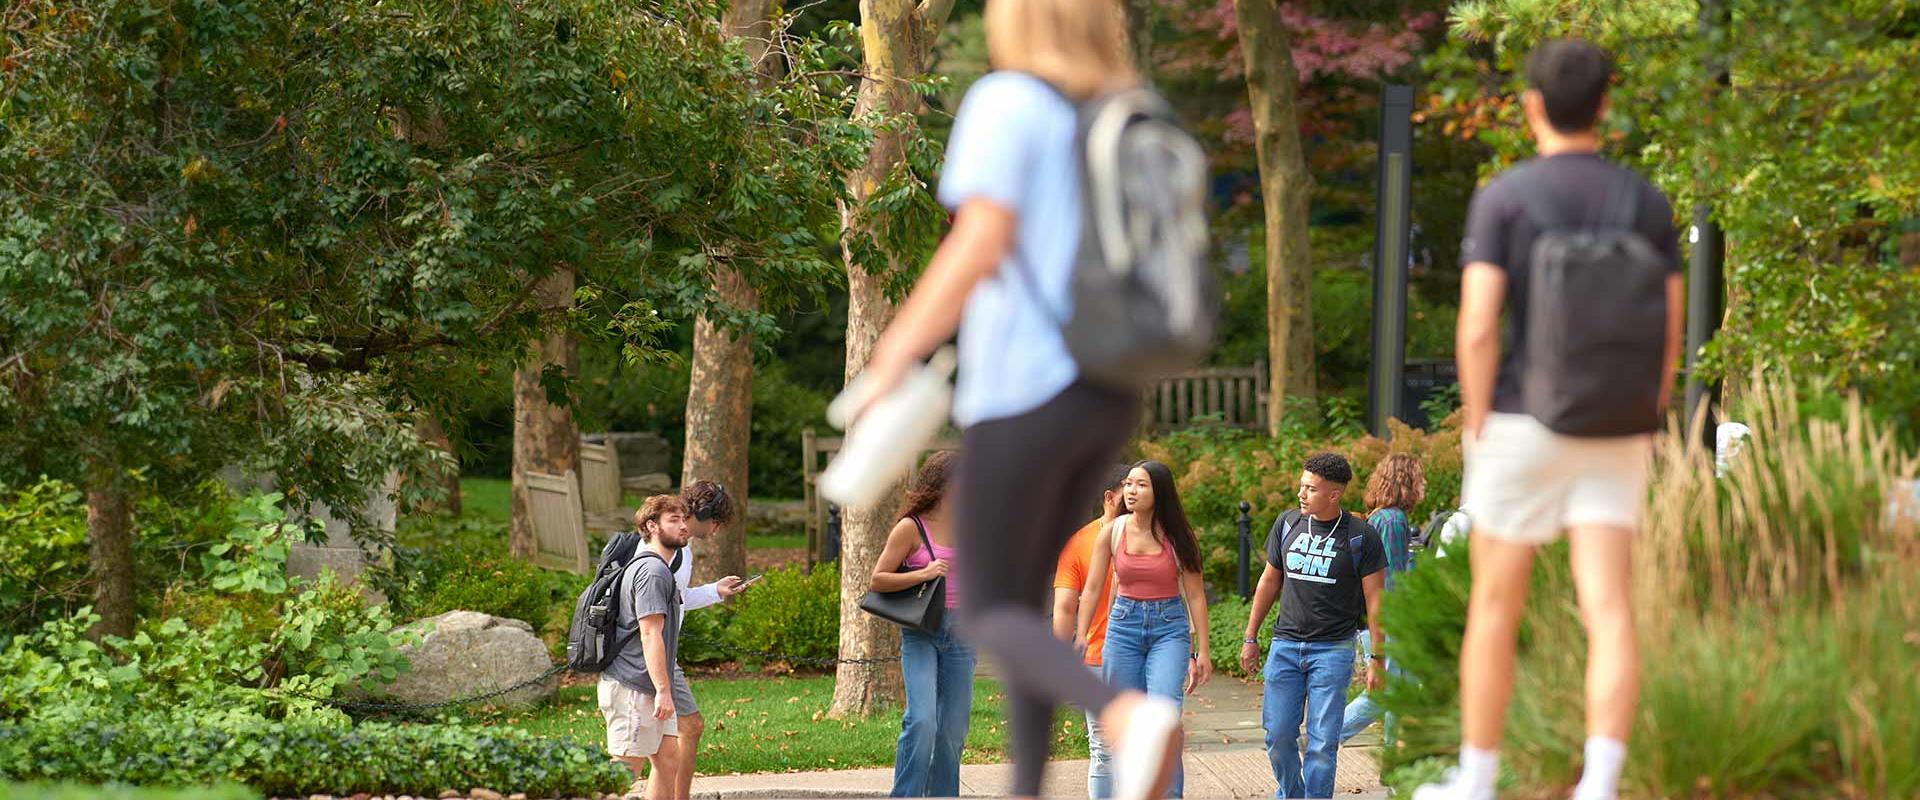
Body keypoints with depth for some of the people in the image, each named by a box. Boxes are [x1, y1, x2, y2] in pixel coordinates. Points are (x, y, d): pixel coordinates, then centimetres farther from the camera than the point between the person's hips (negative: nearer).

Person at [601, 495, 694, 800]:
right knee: (625, 771, -9)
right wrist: (663, 690, -24)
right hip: (632, 689, -11)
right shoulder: (653, 571, -14)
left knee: (669, 760, 10)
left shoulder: (659, 568, 20)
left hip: (649, 691, 11)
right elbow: (650, 635, -21)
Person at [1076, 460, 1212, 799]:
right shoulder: (1112, 532, 1)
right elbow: (1092, 589, 5)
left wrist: (1203, 650, -1)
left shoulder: (1176, 536, -3)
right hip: (1124, 625, 3)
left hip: (1170, 629, -3)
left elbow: (1195, 595, 1)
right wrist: (1080, 638, -1)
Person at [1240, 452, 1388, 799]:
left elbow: (1374, 600, -2)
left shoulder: (1361, 536, -5)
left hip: (1332, 650, -3)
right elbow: (1270, 580, 16)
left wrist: (1377, 659, -5)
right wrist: (1250, 638, 17)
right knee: (1278, 735, 3)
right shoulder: (1287, 525, 6)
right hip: (1285, 646, 3)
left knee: (1322, 741, -5)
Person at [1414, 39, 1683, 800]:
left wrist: (1477, 434, -5)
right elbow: (1669, 335, 4)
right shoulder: (1648, 202, 2)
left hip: (1524, 427, -2)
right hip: (1611, 437, 3)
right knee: (1608, 618, -4)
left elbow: (1477, 328, -16)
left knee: (1493, 609, 13)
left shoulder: (1501, 198, -9)